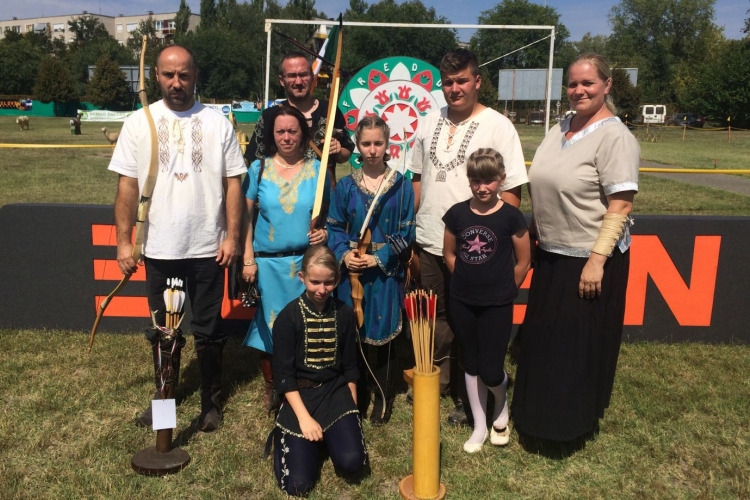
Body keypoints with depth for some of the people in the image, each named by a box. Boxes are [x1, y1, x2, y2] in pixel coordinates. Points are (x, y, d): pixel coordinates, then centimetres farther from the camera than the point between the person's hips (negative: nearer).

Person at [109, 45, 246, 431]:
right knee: (162, 329, 16)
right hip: (159, 250, 1)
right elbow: (127, 186, 0)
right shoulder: (138, 123, 1)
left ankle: (211, 401, 27)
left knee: (208, 330, 10)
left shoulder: (217, 123, -1)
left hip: (207, 248, -1)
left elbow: (233, 183, -2)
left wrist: (232, 236, -8)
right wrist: (123, 241, -4)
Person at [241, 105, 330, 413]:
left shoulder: (317, 169, 1)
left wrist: (325, 232, -13)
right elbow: (246, 216, 1)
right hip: (268, 262, 0)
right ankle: (271, 388, 28)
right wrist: (247, 259, -4)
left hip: (307, 261, 0)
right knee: (269, 325, 8)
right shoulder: (259, 169, 0)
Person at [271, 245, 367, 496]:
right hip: (300, 395, -2)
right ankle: (285, 433, 17)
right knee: (298, 483, -13)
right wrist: (304, 417, -15)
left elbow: (350, 367, 8)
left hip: (336, 392, 3)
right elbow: (284, 375, -9)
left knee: (352, 462, -18)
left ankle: (328, 433, 15)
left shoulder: (344, 313, 0)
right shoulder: (288, 317, -10)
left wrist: (352, 412, 7)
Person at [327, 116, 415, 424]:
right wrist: (344, 254, -13)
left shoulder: (401, 185, -1)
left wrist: (378, 258, -14)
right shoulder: (346, 186, 4)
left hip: (385, 272, -2)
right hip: (352, 271, 2)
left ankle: (383, 398, 23)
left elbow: (405, 233, -3)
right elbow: (334, 227, 5)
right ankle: (356, 396, 25)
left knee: (381, 335, 4)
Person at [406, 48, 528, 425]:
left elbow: (511, 191, -9)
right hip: (429, 243, 5)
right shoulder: (430, 123, 8)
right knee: (434, 318, 17)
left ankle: (466, 397, 26)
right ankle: (436, 382, 37)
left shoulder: (497, 126, -8)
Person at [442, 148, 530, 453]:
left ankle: (501, 408, 32)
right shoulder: (457, 213, -2)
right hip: (462, 303, 3)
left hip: (497, 305, -3)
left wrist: (504, 290, 3)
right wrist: (467, 281, 8)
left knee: (491, 371, -2)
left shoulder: (511, 217, -10)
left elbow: (523, 262, -2)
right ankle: (480, 426, 29)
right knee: (471, 365, 13)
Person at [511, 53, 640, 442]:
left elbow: (621, 205, -19)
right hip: (551, 254, 8)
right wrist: (531, 238, 16)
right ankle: (542, 413, 38)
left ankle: (576, 421, 27)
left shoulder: (614, 137, -15)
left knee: (581, 344, 6)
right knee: (544, 338, 18)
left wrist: (597, 260, -23)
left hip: (589, 260, -8)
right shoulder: (559, 129, 9)